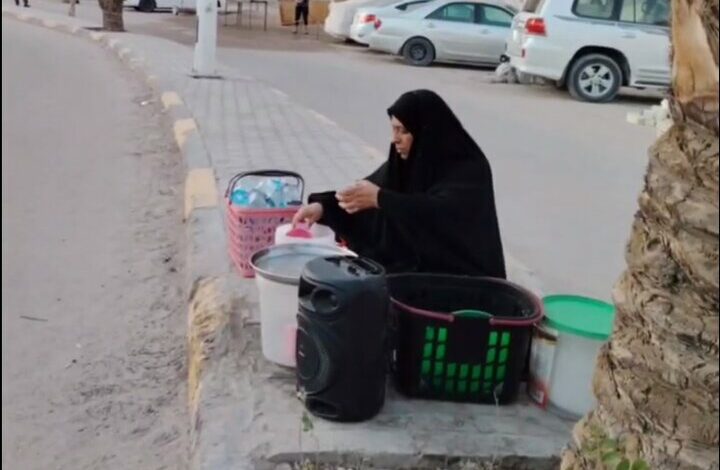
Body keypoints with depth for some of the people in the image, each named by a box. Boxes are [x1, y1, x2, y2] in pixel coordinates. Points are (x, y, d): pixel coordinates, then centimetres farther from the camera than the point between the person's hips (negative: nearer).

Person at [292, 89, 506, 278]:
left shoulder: (469, 169, -16)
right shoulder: (406, 161, 3)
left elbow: (443, 214, -33)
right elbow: (362, 193, 7)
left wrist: (380, 198, -37)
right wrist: (323, 205, -10)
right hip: (413, 266, 6)